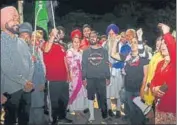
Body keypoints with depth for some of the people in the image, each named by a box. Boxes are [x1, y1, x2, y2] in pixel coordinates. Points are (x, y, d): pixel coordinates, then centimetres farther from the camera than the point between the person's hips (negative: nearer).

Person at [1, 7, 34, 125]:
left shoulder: (22, 42, 11)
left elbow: (30, 63, 9)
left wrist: (28, 82, -5)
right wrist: (24, 82, -15)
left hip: (26, 90, 6)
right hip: (11, 91, -6)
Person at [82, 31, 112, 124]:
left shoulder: (103, 51, 6)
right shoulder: (86, 52, 6)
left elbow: (106, 65, 6)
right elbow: (84, 65, 2)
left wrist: (108, 77, 1)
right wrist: (83, 78, -5)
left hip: (101, 78, -1)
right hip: (90, 79, 1)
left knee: (102, 98, 2)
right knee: (90, 98, 8)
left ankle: (105, 116, 14)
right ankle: (91, 116, 20)